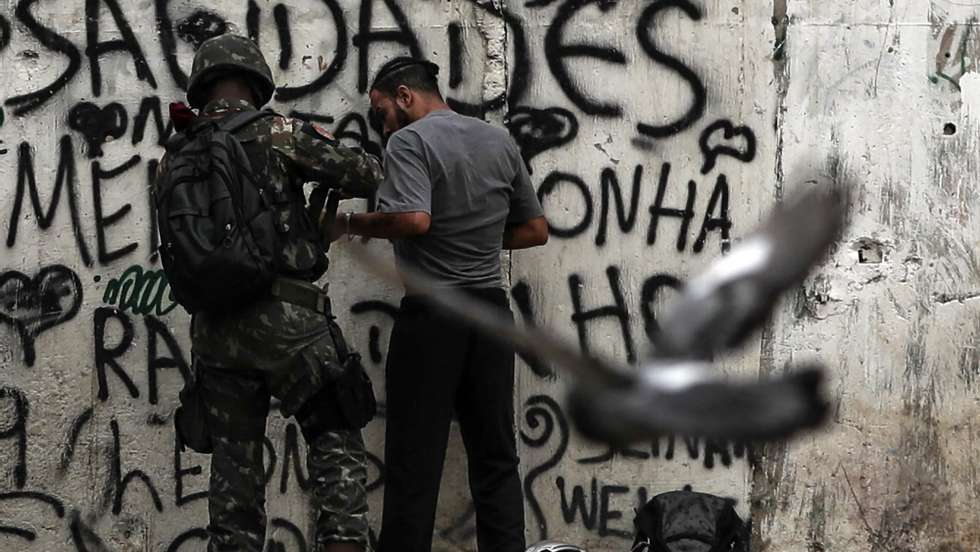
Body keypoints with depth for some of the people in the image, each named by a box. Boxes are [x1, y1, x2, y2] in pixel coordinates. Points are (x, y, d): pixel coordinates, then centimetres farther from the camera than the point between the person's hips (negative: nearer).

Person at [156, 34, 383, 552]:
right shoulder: (277, 134, -3)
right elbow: (365, 175, -3)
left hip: (214, 330, 4)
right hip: (286, 319, -4)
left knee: (233, 462, 10)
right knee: (336, 442, 4)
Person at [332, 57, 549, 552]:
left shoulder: (410, 141, -8)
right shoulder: (500, 141, 12)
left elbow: (414, 219, -24)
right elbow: (536, 230, 15)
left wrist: (350, 224, -10)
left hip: (432, 312, -6)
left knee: (415, 460, -2)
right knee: (496, 458, 8)